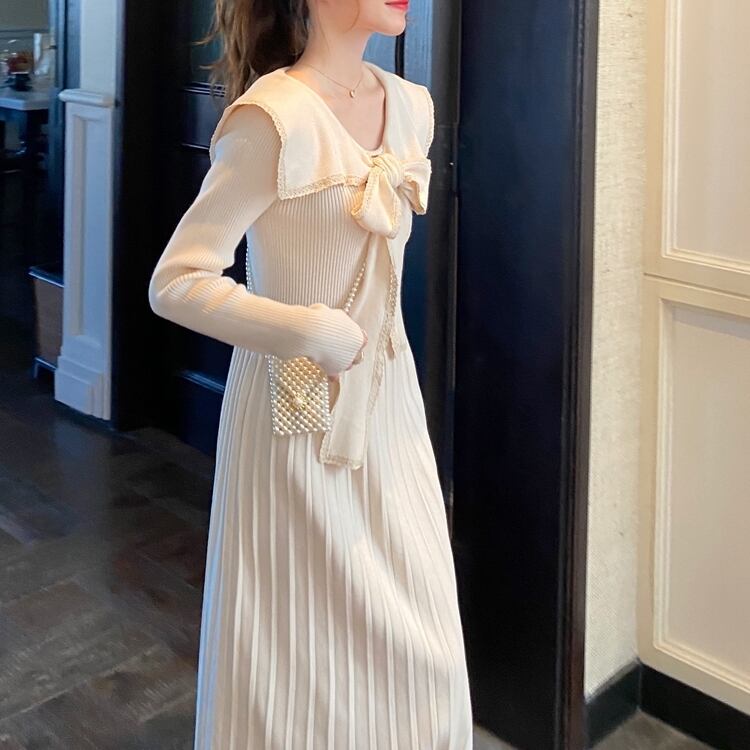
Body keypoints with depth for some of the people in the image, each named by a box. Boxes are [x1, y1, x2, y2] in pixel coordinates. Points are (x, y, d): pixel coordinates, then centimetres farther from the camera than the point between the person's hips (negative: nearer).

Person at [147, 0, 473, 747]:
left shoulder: (411, 105, 3)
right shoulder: (274, 117, -20)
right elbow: (175, 283, -20)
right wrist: (315, 334, -22)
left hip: (388, 398, 7)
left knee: (411, 641, 15)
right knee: (301, 646, 8)